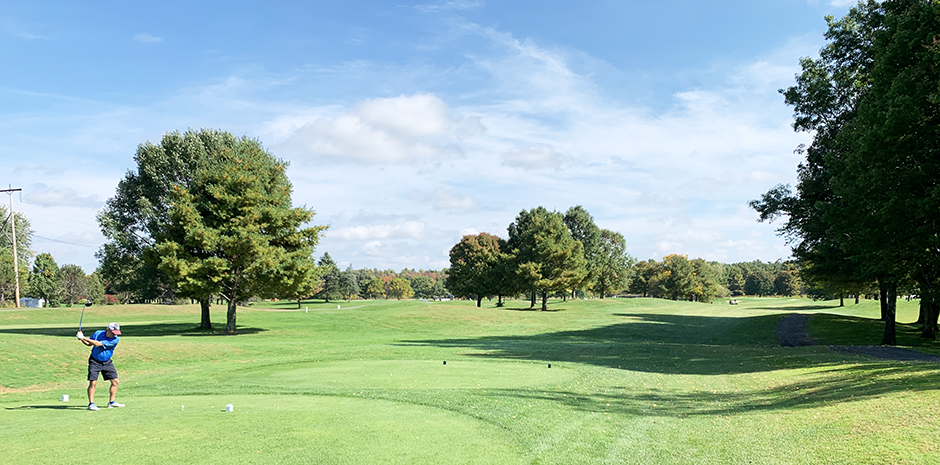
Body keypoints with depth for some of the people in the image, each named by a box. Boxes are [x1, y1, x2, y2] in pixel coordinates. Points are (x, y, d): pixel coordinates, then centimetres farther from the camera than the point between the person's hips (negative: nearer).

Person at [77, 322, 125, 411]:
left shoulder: (115, 339, -18)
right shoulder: (98, 333, -9)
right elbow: (89, 344, 8)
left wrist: (84, 338, -26)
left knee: (115, 381, -1)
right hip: (94, 361, -1)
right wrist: (82, 339, -12)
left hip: (107, 362, 1)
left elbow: (98, 344, -27)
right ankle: (91, 403, -1)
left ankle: (112, 402, 13)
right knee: (93, 382, -11)